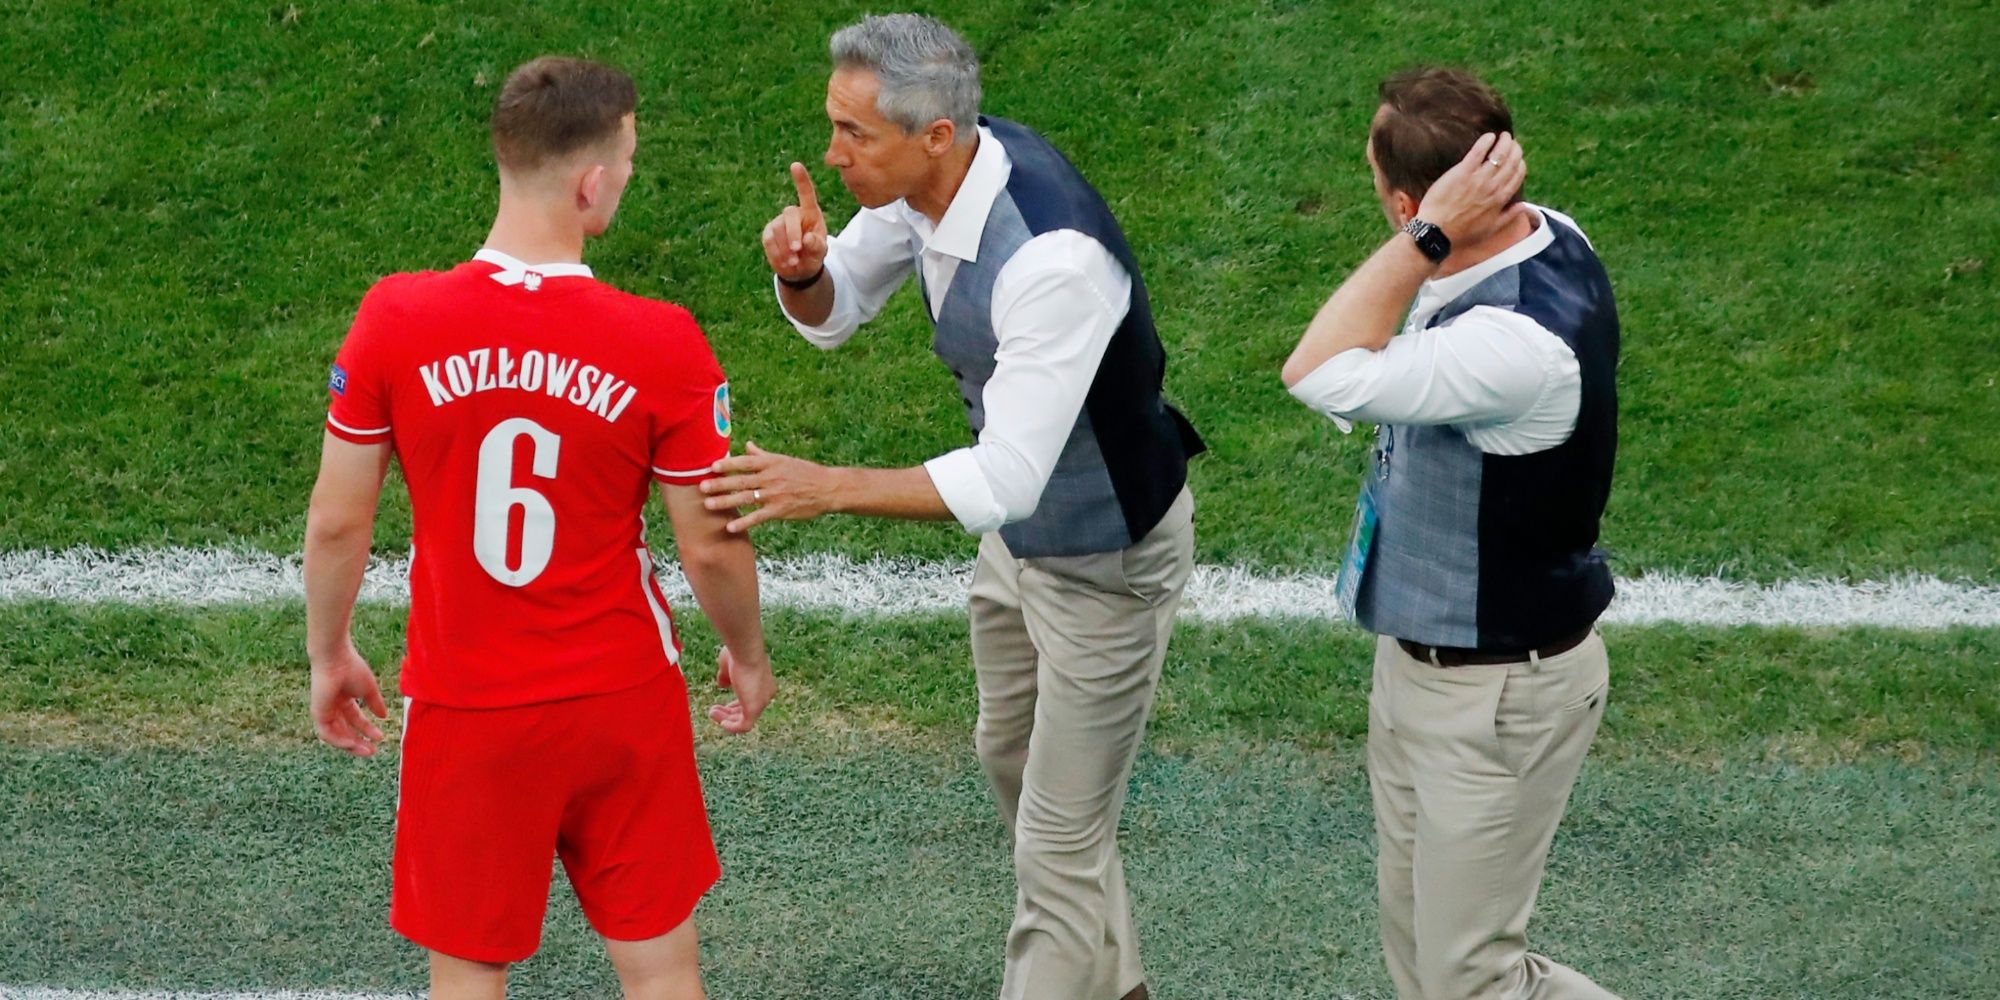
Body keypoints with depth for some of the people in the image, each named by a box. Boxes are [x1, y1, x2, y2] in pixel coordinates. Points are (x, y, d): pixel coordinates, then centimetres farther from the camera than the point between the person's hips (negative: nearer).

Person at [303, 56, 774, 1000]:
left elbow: (337, 521, -6)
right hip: (624, 704, -1)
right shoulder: (663, 344, -17)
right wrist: (748, 655, 13)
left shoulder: (393, 321, -14)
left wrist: (329, 655, 12)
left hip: (463, 708, 1)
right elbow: (710, 546, -7)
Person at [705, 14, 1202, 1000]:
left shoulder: (1052, 259, -40)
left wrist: (825, 487, -41)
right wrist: (803, 268, -21)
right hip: (1020, 524, 10)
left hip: (1104, 551, -10)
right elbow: (831, 314, 2)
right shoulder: (932, 176, -14)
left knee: (1062, 839, 2)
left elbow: (1006, 480, -39)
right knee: (1011, 756, 29)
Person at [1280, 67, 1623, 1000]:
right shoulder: (1541, 237, -6)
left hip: (1495, 694, -10)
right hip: (1422, 661, 10)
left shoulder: (1522, 345, -36)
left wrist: (1428, 239, -36)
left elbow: (1320, 376, -37)